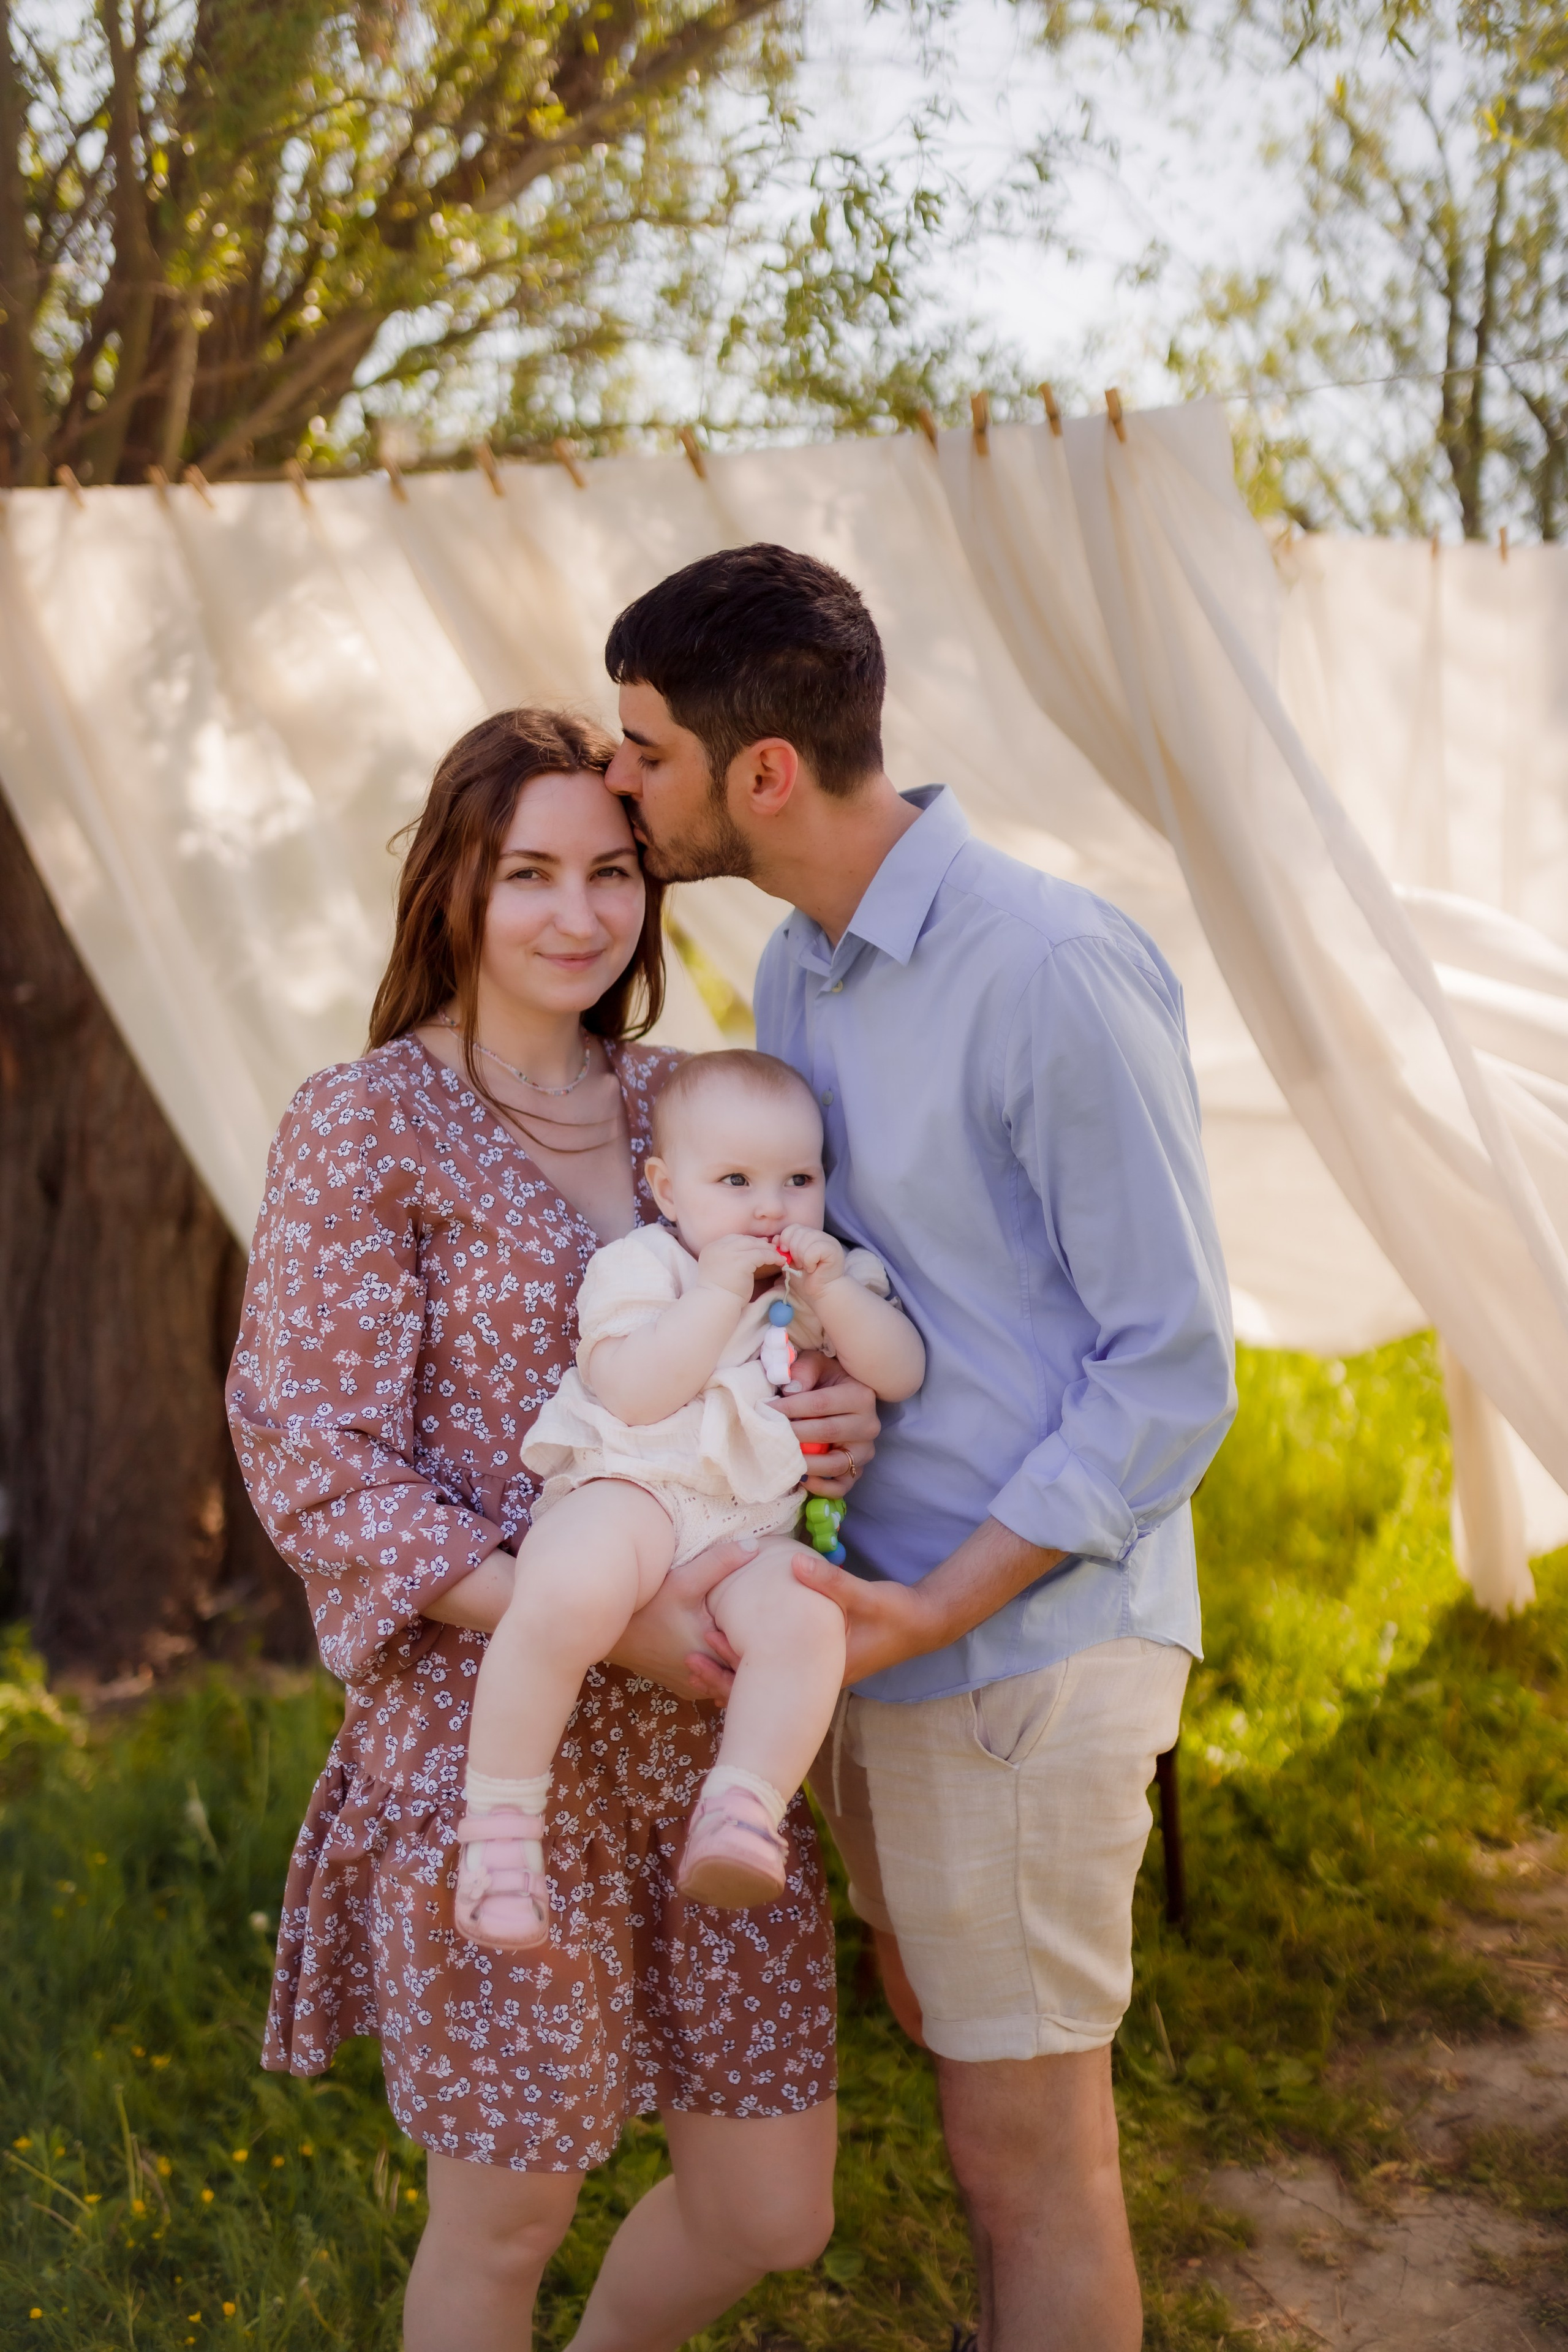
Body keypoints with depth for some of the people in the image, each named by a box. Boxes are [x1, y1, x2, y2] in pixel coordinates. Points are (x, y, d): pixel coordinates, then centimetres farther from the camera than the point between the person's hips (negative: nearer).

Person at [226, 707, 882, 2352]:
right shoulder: (364, 1127, -8)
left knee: (773, 2214, 13)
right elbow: (313, 1468, -12)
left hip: (707, 1735, 5)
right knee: (507, 2214, 9)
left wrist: (838, 1416, -8)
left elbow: (776, 1356, 18)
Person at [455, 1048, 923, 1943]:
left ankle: (741, 1817, -25)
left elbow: (905, 1375, 5)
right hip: (630, 1493, -3)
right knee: (570, 1592, -36)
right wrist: (719, 1291, -14)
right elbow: (634, 1393, -12)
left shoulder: (839, 1276, 18)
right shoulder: (641, 1265, 4)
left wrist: (835, 1291, -7)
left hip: (757, 1528, 4)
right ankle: (502, 1818, -21)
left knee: (805, 1616, -32)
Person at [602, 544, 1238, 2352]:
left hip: (1025, 1644, -9)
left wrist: (933, 1611, -22)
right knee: (950, 2030, 24)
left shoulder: (1053, 970, -20)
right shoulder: (798, 968, 7)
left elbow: (1173, 1370, -18)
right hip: (890, 1619, 9)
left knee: (1026, 2147, 4)